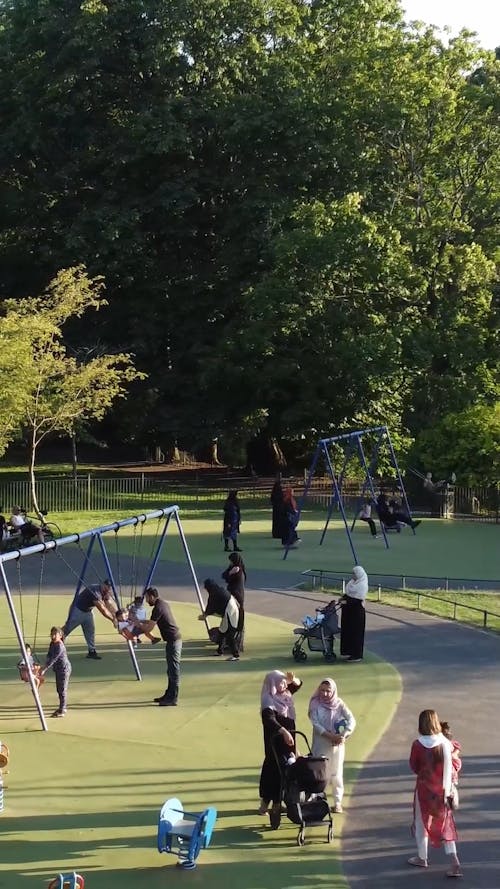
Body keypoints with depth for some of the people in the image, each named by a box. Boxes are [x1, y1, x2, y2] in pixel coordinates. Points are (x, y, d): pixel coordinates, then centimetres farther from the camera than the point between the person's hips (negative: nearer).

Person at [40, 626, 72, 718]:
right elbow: (49, 656, 10)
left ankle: (62, 711, 2)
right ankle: (63, 708, 32)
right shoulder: (52, 644, 4)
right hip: (58, 669, 10)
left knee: (62, 690, -4)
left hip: (64, 669, -10)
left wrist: (45, 669, -28)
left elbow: (53, 659, -27)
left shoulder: (60, 646, -25)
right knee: (59, 689, 18)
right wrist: (45, 667, -3)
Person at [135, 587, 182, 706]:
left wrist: (139, 624, 2)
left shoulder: (158, 608, -16)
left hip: (173, 640, -10)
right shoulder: (163, 603, 14)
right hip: (174, 639, 10)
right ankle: (169, 695, 23)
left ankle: (173, 699, -5)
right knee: (171, 669, 16)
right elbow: (154, 621, 27)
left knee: (174, 669, -7)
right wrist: (141, 621, 21)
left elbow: (149, 628, -14)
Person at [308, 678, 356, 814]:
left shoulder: (339, 704, 1)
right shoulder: (315, 704, -3)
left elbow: (351, 721, -4)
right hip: (320, 743, -1)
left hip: (337, 744, 1)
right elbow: (316, 724, -11)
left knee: (336, 773, 4)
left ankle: (338, 802, 12)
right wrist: (331, 736, -20)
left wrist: (343, 736, -19)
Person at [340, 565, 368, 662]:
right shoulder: (353, 581, 9)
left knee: (356, 632, -2)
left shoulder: (362, 585, -16)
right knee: (347, 630, 14)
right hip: (348, 610, 9)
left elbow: (359, 599, -21)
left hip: (357, 611, -9)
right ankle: (348, 651, 24)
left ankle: (357, 655, 4)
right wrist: (343, 598, -1)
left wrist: (347, 602, -25)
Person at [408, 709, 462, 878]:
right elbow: (452, 767, -1)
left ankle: (422, 858, 31)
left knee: (421, 823, 18)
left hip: (424, 788, -2)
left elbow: (414, 767, -3)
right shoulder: (446, 743, -9)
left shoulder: (418, 745, -16)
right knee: (445, 824, 10)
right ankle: (454, 862, -1)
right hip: (442, 789, 2)